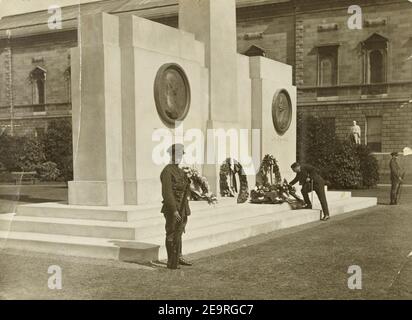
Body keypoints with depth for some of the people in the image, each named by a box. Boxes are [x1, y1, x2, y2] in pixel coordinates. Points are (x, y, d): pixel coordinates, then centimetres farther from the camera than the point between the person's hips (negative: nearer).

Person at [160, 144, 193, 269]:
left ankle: (178, 258, 29)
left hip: (182, 209, 9)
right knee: (172, 235, -1)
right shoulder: (167, 171, -14)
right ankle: (171, 262, 6)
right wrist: (174, 210, -23)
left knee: (178, 233, 18)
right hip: (172, 209, -9)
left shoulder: (180, 171, 14)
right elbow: (166, 193, -20)